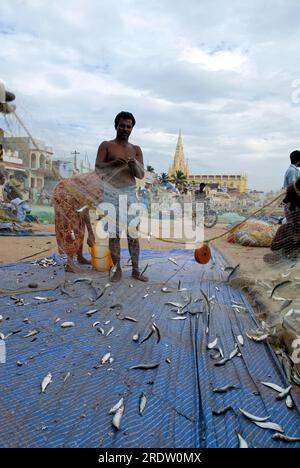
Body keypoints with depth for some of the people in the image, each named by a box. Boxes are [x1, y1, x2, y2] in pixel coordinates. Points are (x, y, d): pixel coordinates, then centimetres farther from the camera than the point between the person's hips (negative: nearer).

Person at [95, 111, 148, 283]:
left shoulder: (136, 149, 15)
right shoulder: (106, 145, 7)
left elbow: (141, 175, 8)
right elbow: (98, 168, -1)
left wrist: (134, 165, -13)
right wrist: (113, 163, -18)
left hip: (130, 193, 2)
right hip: (111, 193, -2)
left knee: (134, 233, 0)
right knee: (114, 234, 0)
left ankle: (136, 270, 9)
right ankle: (118, 270, 10)